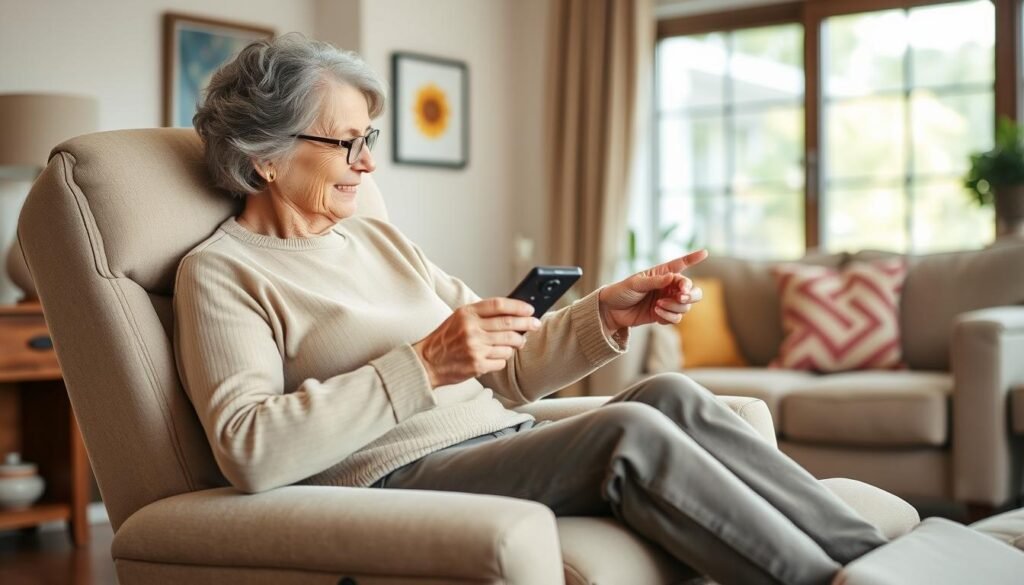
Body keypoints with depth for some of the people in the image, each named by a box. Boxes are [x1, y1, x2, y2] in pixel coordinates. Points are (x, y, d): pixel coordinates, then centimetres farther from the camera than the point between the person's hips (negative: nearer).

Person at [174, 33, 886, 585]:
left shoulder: (377, 238, 20)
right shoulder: (220, 272, -1)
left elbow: (507, 371, 18)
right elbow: (248, 451, -18)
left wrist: (609, 314, 1)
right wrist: (423, 367, -23)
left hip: (503, 442, 7)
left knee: (670, 395, -18)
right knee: (632, 429, -26)